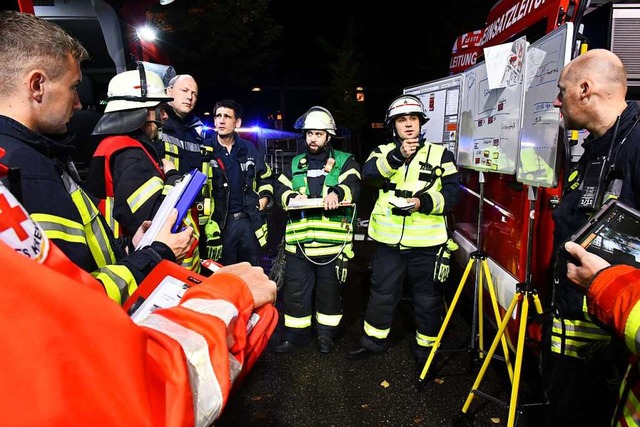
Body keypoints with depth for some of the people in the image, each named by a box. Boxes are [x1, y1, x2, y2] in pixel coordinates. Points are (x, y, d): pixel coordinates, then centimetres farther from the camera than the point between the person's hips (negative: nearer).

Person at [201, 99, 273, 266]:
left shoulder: (249, 149, 10)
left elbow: (266, 177, 23)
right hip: (219, 223, -4)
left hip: (249, 221, 4)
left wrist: (264, 198, 10)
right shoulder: (205, 149, -4)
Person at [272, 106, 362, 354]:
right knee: (295, 291, 9)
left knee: (329, 290, 12)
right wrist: (291, 197, -16)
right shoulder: (295, 164, 16)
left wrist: (337, 193, -34)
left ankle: (326, 333, 32)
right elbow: (280, 189, 7)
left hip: (332, 242, -2)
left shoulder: (344, 162, 5)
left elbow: (354, 187, -12)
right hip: (298, 242, 3)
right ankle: (296, 334, 28)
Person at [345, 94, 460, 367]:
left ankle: (426, 347, 32)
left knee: (427, 297, 12)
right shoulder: (383, 152, 8)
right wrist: (397, 156, -27)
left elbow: (451, 193, -3)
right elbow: (368, 175, -13)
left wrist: (423, 203, -20)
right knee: (382, 292, 15)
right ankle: (374, 339, 35)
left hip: (426, 242, -1)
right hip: (389, 240, 1)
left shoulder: (440, 154, 4)